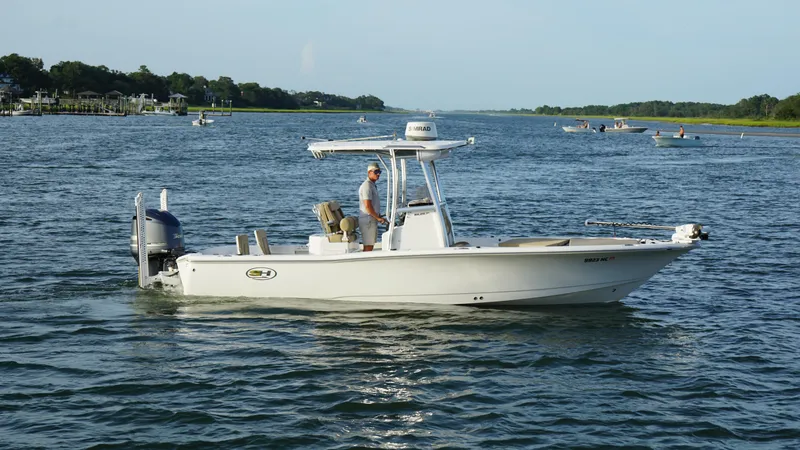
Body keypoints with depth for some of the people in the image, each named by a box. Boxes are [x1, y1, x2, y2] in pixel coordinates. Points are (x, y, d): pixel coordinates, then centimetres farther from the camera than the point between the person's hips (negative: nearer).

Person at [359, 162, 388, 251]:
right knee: (368, 247, -10)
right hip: (368, 221, -10)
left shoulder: (372, 185, 19)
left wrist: (380, 217, 18)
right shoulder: (367, 186, -15)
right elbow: (367, 206, -23)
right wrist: (378, 218, -16)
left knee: (370, 247, 12)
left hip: (372, 220, 10)